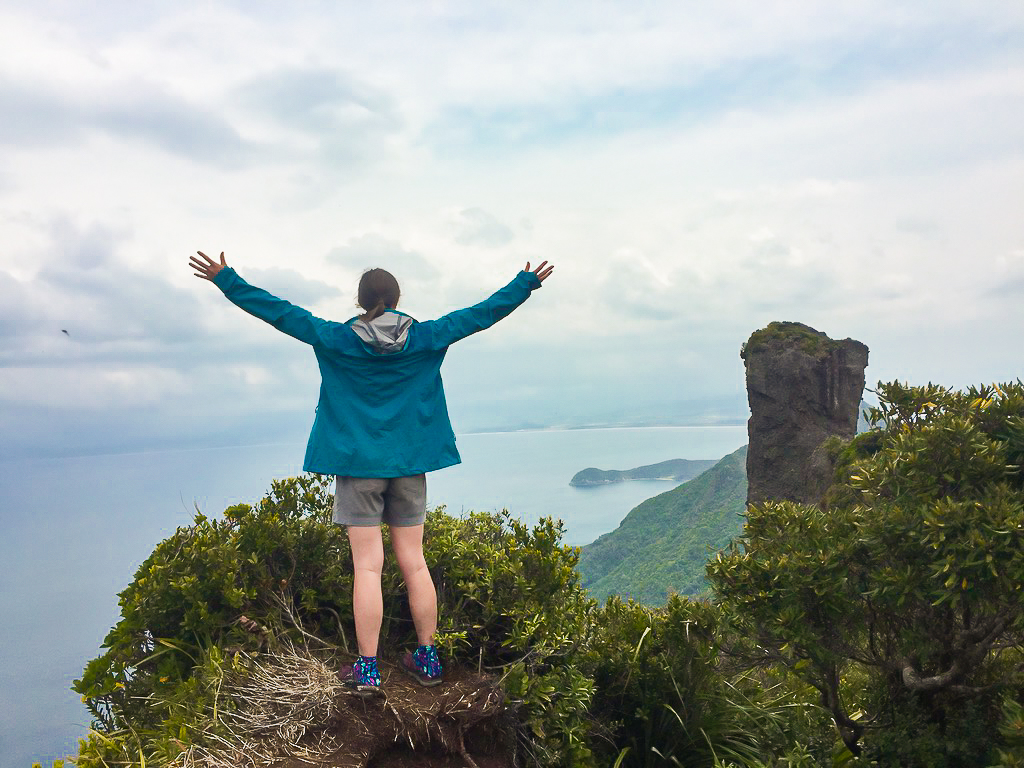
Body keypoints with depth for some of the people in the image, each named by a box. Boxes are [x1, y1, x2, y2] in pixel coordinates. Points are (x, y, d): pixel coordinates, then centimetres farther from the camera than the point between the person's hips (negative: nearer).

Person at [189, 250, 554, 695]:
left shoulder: (335, 339, -5)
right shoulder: (425, 339, 0)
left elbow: (278, 311, -1)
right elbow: (482, 314, 6)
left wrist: (224, 279, 8)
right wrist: (527, 282, 17)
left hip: (357, 465, -2)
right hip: (409, 464, 2)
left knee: (367, 567, 0)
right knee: (414, 564, 9)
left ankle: (367, 671, 4)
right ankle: (427, 660, 18)